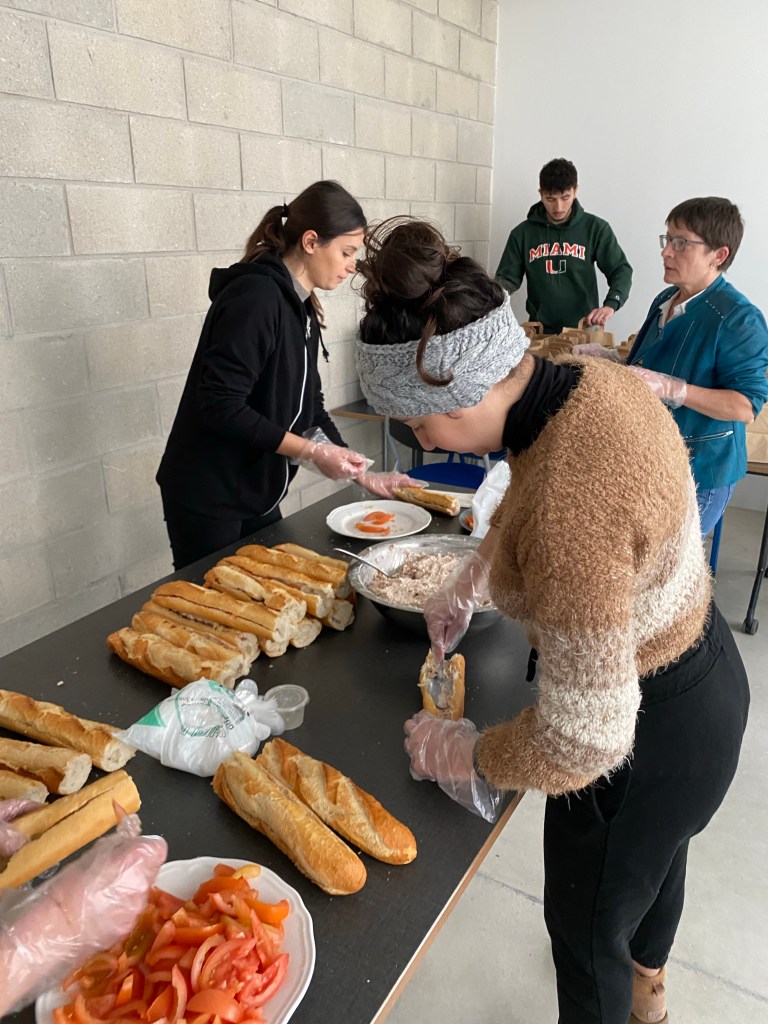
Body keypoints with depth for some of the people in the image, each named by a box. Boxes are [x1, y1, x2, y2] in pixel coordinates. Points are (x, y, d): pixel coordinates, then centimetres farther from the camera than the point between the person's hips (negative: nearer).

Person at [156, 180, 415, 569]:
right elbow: (221, 406, -26)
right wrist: (312, 452, -23)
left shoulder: (300, 306, 8)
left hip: (256, 494, 8)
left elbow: (308, 407, 11)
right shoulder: (255, 296, -20)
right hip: (208, 497, -8)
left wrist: (363, 475, 5)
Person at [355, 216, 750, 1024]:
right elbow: (526, 499, 10)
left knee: (586, 925, 21)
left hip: (647, 736, -9)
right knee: (655, 851, 37)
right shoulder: (590, 380, -12)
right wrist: (466, 583, 10)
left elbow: (584, 740, -32)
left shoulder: (569, 511, -40)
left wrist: (460, 754, -15)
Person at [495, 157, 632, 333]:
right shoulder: (523, 233, 5)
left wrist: (610, 305, -18)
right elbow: (507, 277, 8)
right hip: (540, 332, 1)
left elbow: (621, 271, 1)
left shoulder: (595, 228, 3)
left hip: (583, 330, 0)